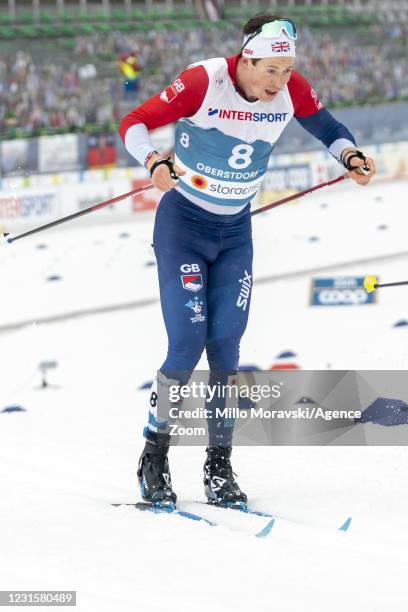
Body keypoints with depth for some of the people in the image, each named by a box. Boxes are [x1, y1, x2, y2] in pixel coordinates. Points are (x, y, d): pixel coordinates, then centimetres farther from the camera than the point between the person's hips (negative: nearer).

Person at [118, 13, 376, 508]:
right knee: (188, 344, -12)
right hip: (183, 224, -4)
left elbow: (322, 123, 8)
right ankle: (153, 458, 5)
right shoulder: (204, 82, -23)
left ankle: (219, 467, 6)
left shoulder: (291, 90, -11)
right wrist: (155, 162, -42)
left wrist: (349, 155, -12)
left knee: (226, 348, -3)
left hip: (236, 231, 4)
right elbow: (134, 124, -22)